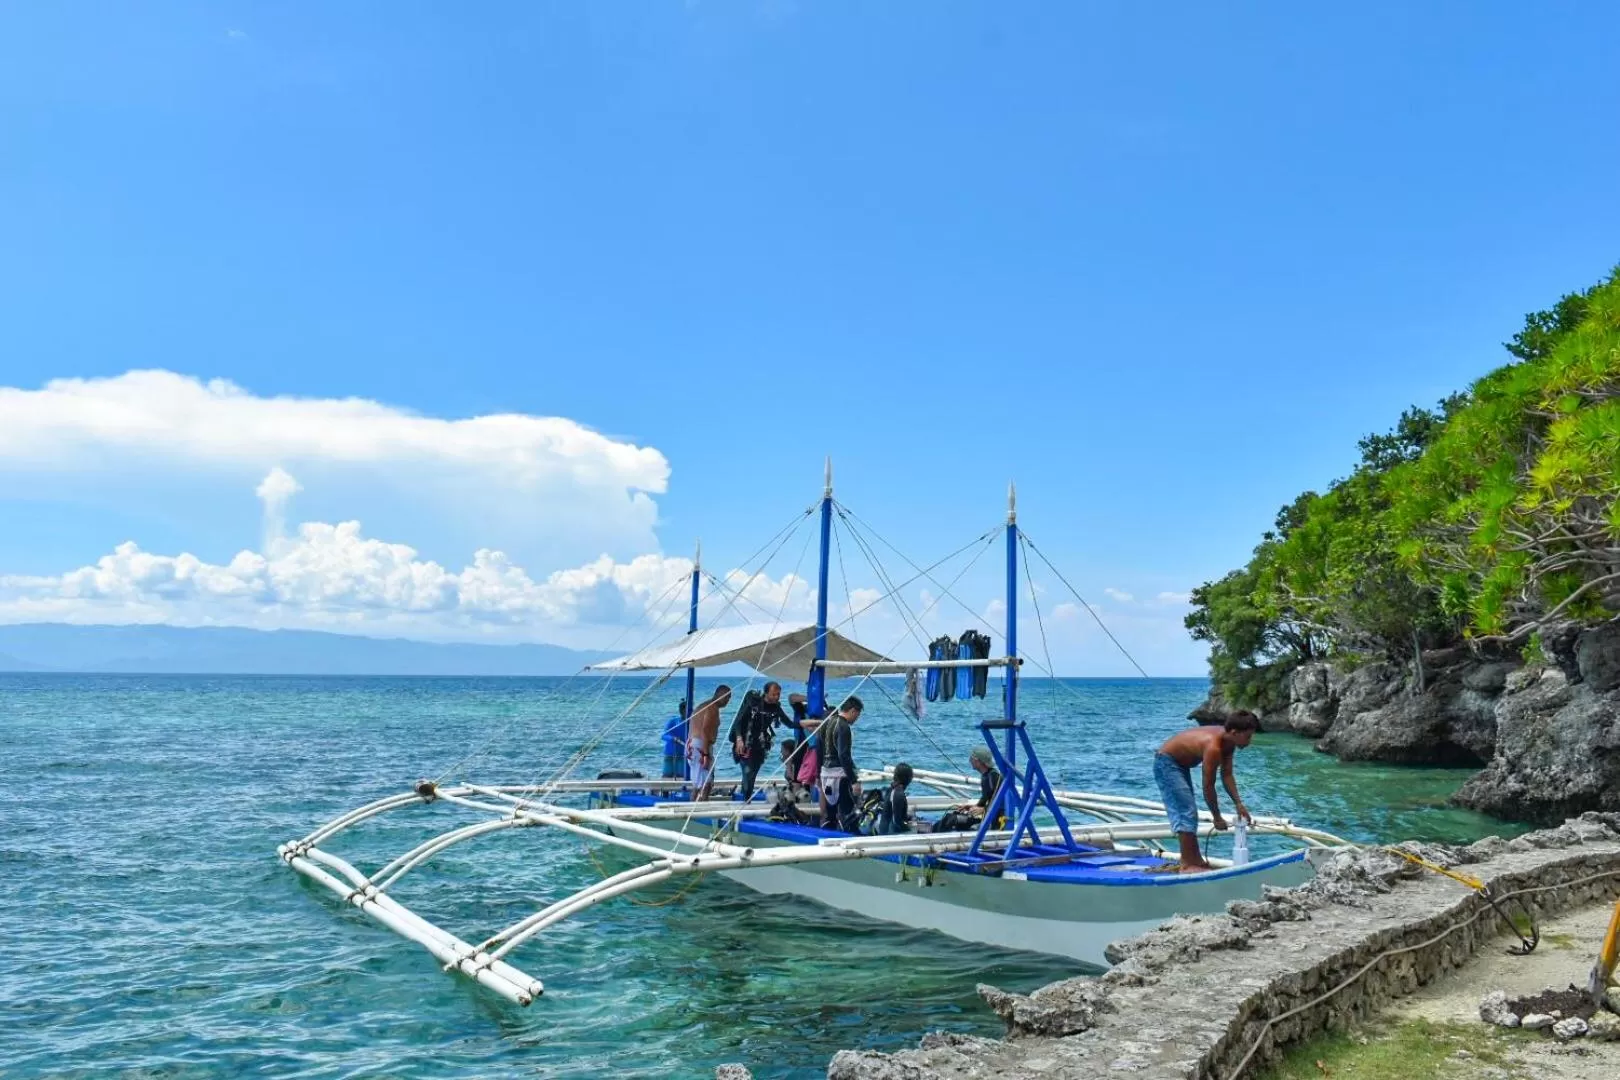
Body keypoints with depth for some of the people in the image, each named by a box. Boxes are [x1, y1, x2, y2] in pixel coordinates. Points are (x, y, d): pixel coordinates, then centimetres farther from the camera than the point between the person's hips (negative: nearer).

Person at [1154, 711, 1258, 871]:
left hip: (1180, 763, 10)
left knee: (1187, 811, 16)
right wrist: (1217, 818, -16)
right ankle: (1188, 864, -9)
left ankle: (1195, 859, 27)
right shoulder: (1213, 747, -33)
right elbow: (1208, 786, -26)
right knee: (1187, 812, -13)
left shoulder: (1228, 742, -7)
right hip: (1166, 763, -10)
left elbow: (1227, 775, 0)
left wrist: (1238, 804, -7)